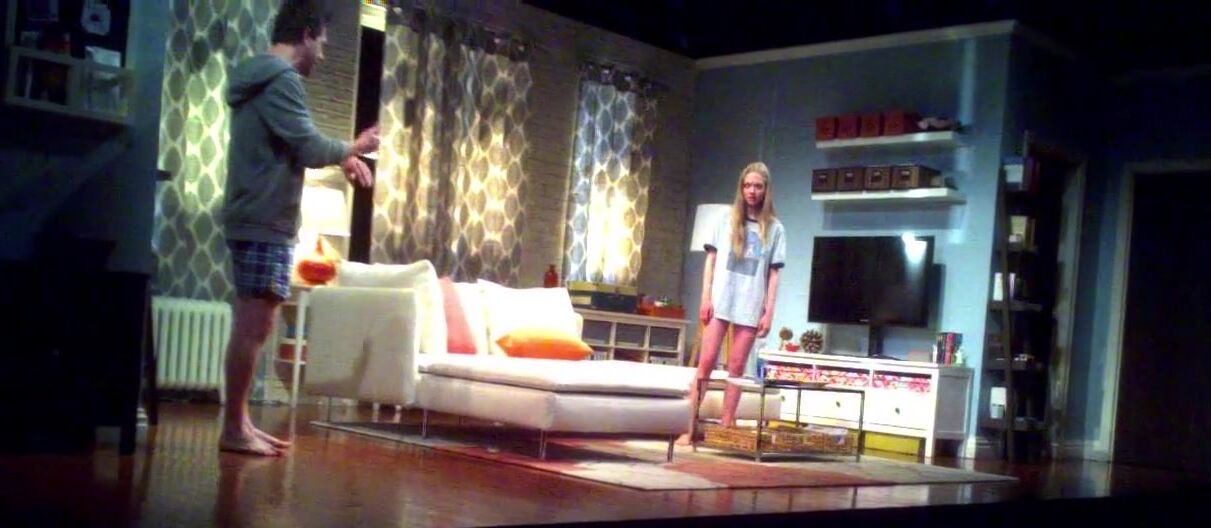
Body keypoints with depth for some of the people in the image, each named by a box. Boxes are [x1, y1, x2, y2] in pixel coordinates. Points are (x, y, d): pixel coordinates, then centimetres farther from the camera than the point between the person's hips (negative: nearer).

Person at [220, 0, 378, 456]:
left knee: (252, 326, 12)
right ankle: (233, 429, -4)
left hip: (254, 219, 10)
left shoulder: (258, 78, 20)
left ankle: (240, 422, 17)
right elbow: (309, 148, -18)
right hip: (266, 222, -10)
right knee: (254, 326, -8)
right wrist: (353, 148, 0)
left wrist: (340, 158, 17)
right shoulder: (282, 79, -13)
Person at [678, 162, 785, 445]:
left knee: (736, 367, 3)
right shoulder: (727, 220, 7)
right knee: (706, 362, -4)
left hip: (750, 306, 0)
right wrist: (705, 298, -2)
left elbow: (773, 274, 4)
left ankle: (725, 428, 7)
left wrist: (769, 312, -2)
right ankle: (689, 428, -4)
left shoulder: (775, 228, 6)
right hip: (720, 301, 0)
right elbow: (711, 260, 6)